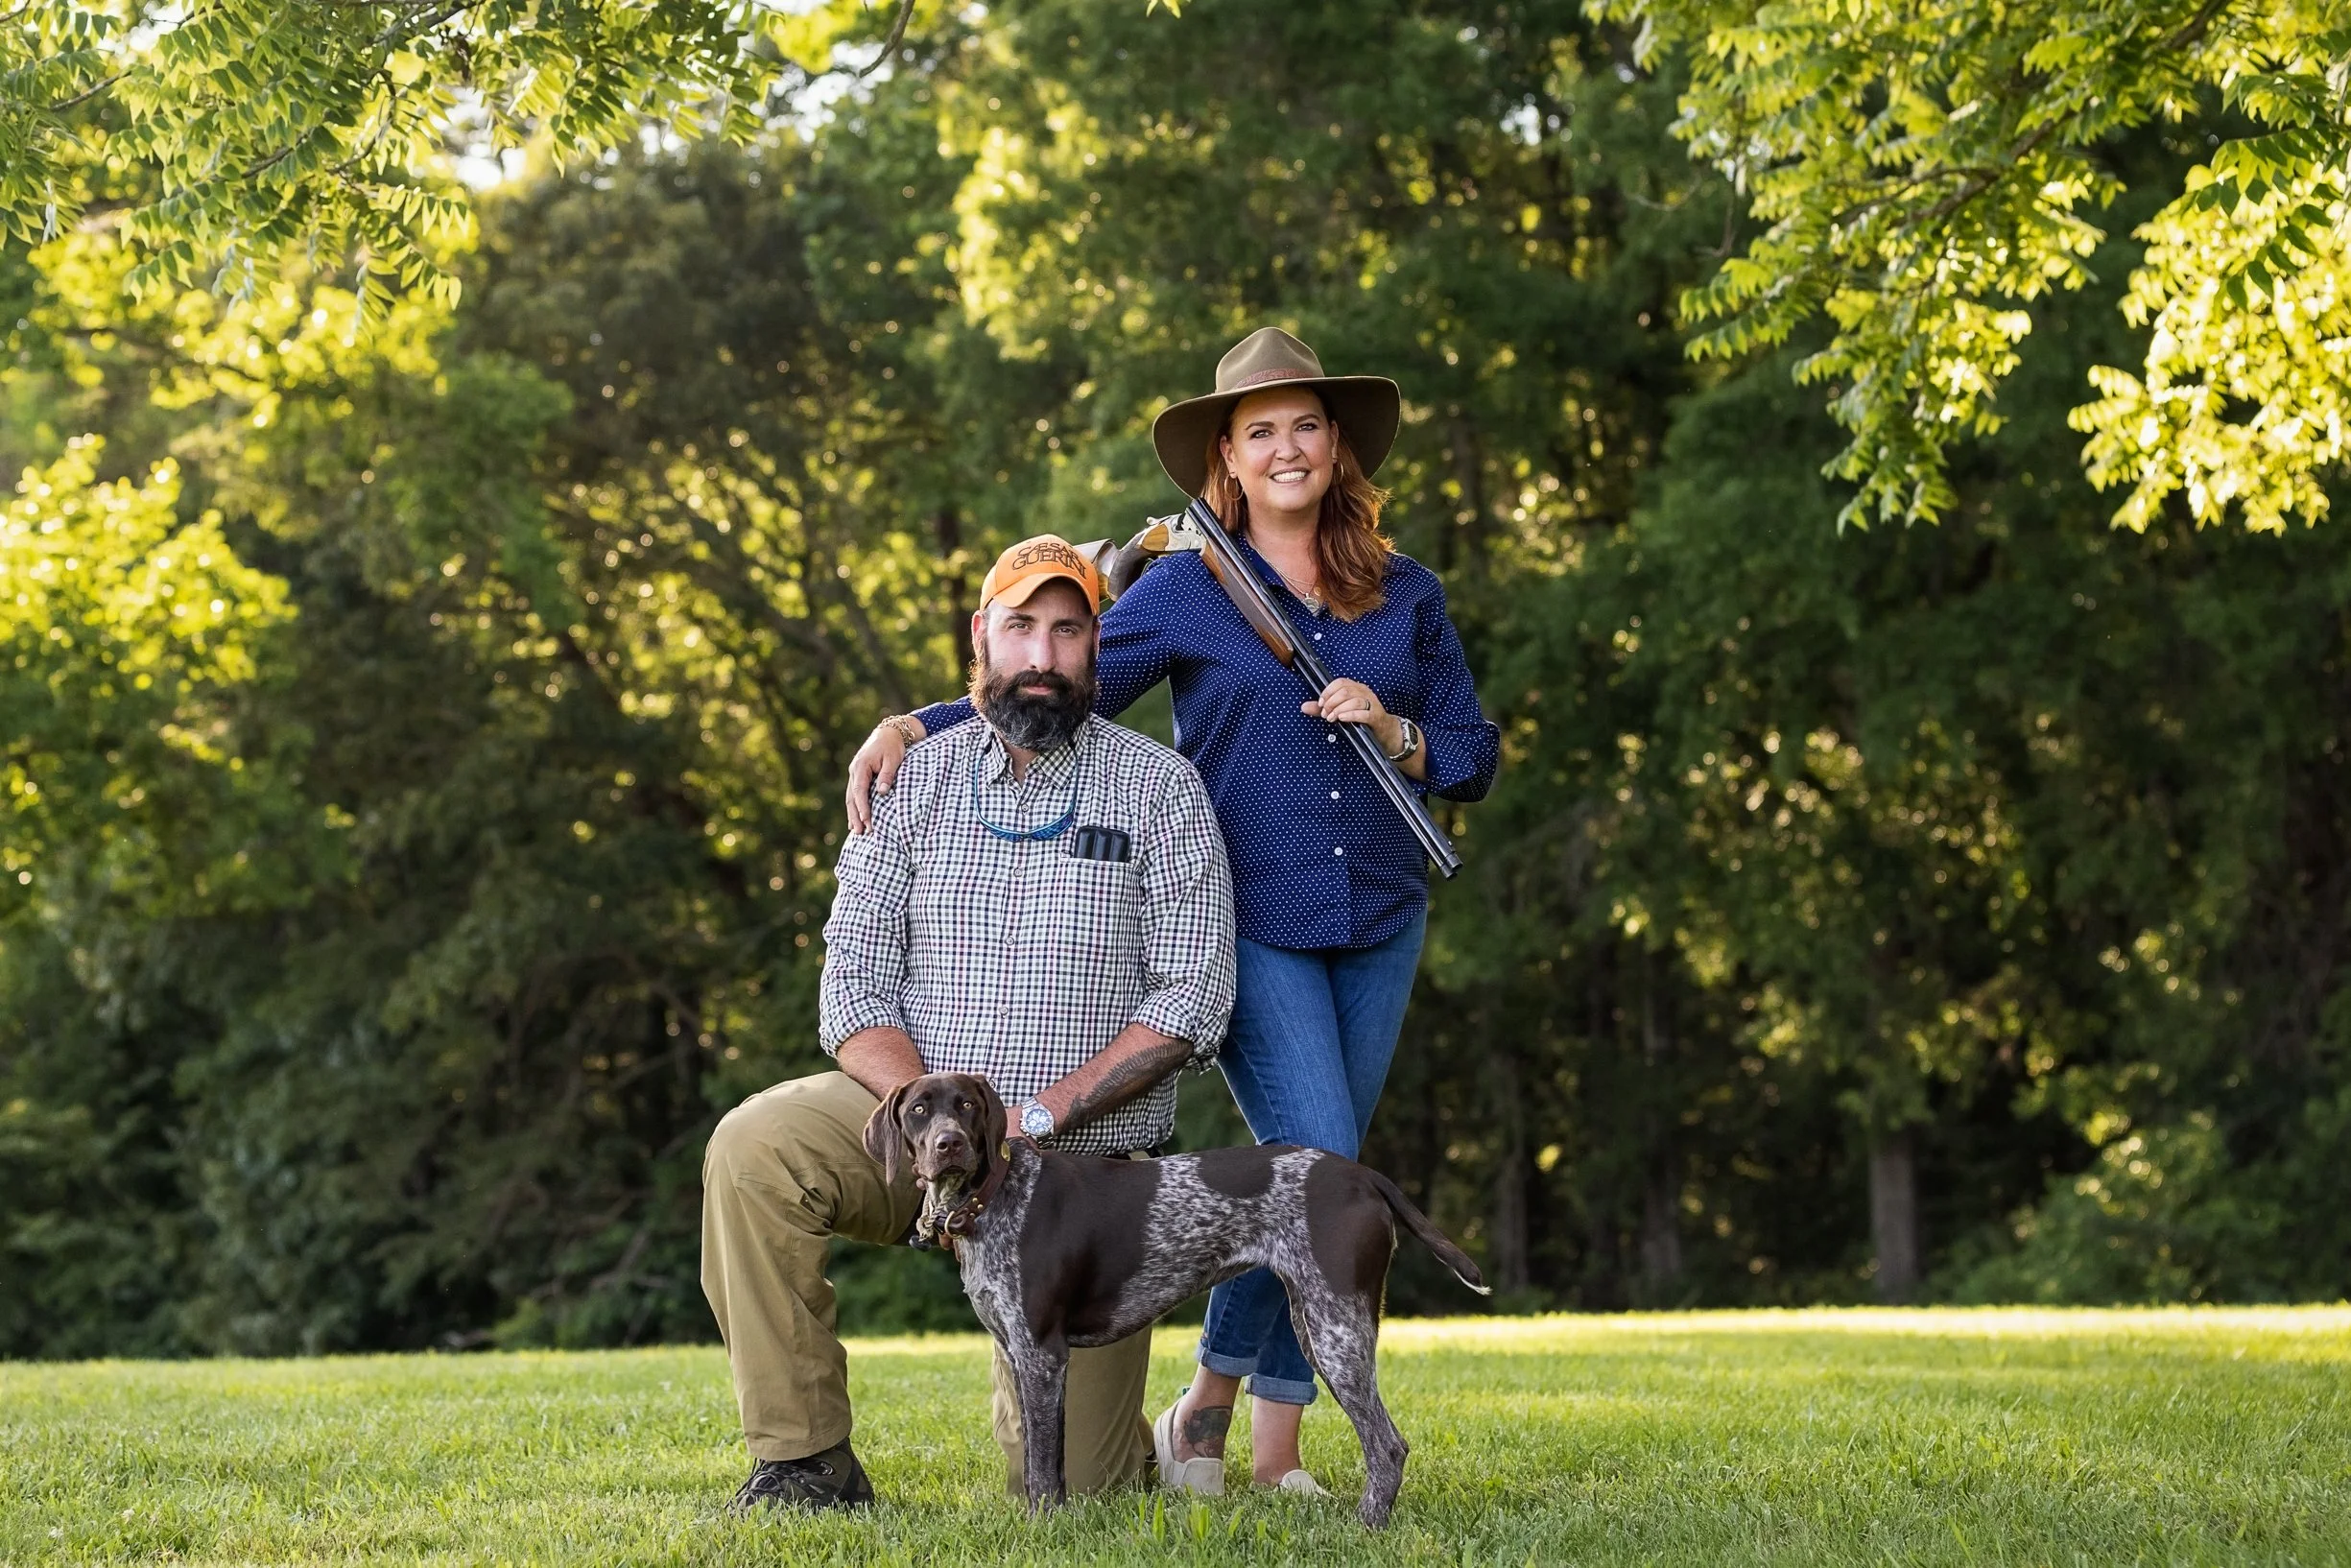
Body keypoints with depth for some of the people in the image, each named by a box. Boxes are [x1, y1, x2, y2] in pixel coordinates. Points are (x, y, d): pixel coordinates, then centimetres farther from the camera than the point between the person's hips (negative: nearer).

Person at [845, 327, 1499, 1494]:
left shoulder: (1405, 597, 9)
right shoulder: (1187, 590, 1)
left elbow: (1475, 758, 11)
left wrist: (1393, 732, -9)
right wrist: (915, 727, -14)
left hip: (1378, 923, 4)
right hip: (1248, 922, -4)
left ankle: (1276, 1450, 11)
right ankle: (1206, 1405, 3)